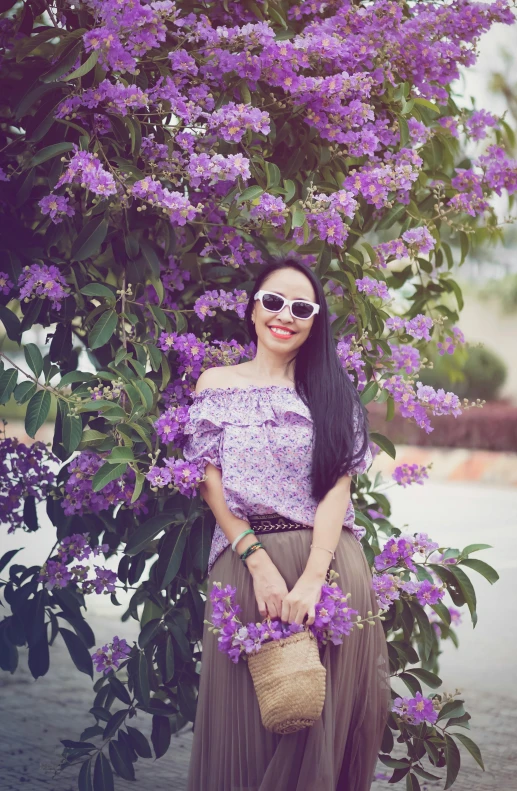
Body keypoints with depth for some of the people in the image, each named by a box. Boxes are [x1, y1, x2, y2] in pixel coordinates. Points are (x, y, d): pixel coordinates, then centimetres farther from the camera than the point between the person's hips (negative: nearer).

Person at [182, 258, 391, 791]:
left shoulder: (333, 392, 11)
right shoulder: (216, 384, 9)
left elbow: (337, 487, 0)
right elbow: (211, 484, 2)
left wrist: (312, 577, -14)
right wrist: (261, 564, -12)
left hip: (330, 566, 1)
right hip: (245, 562, -1)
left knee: (327, 718, 2)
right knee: (247, 716, 2)